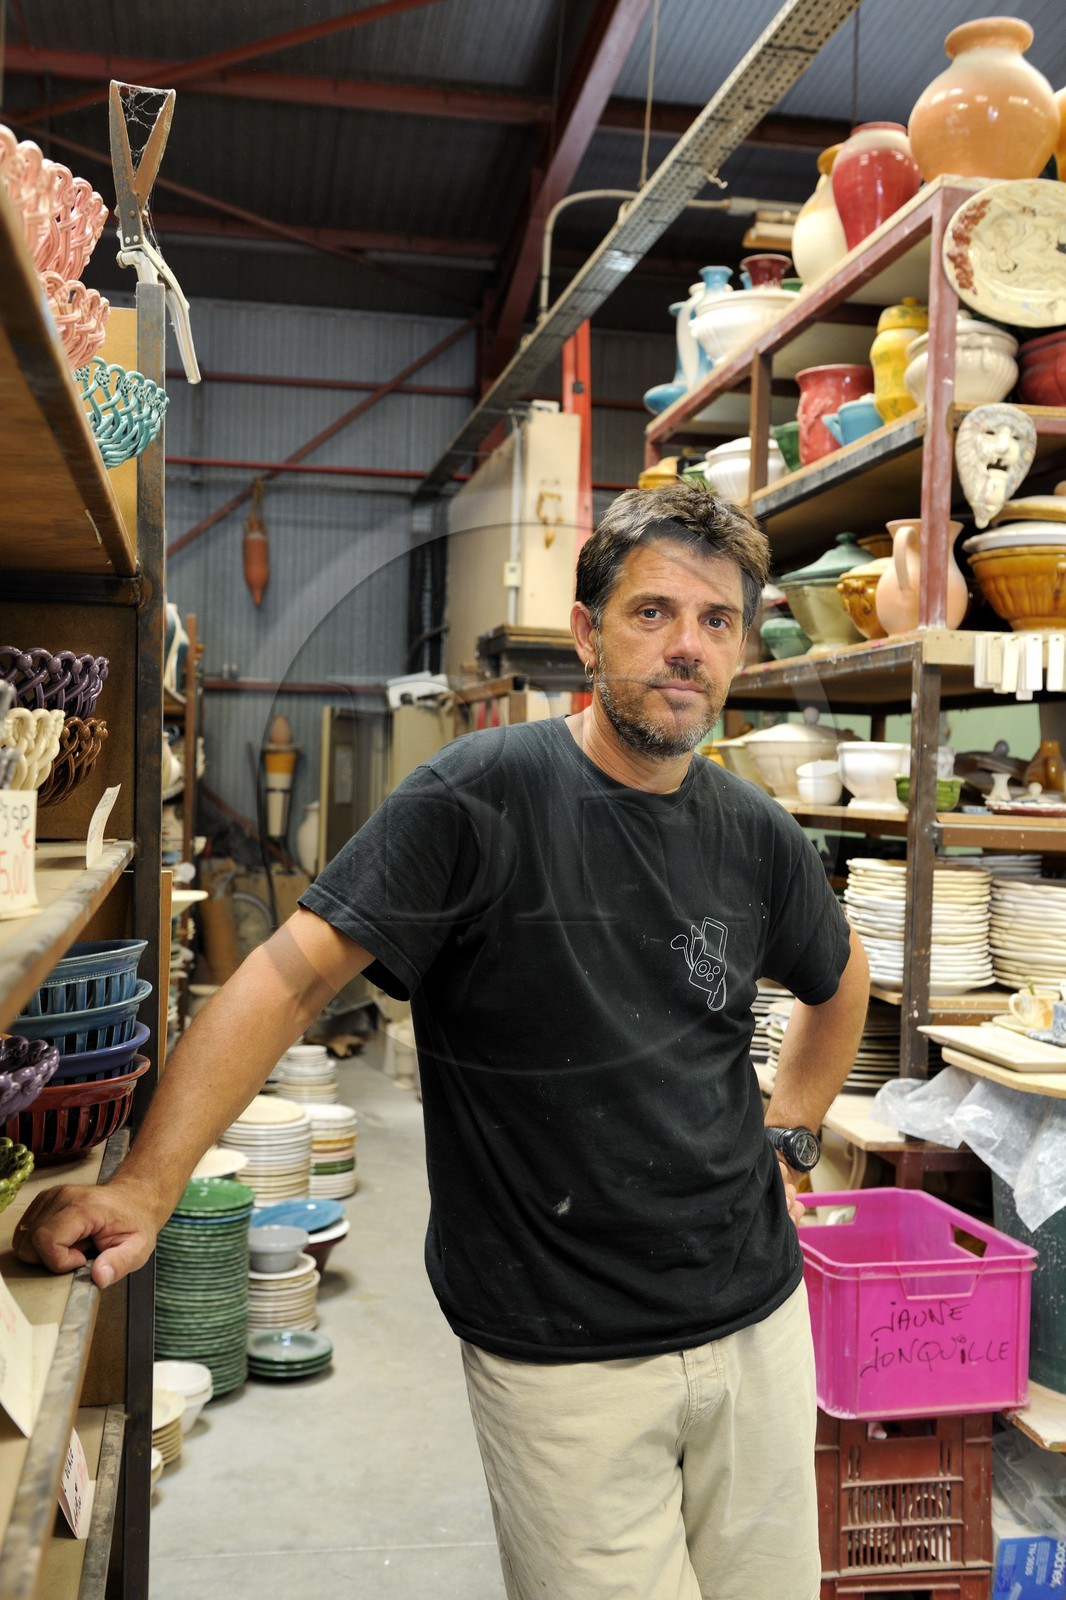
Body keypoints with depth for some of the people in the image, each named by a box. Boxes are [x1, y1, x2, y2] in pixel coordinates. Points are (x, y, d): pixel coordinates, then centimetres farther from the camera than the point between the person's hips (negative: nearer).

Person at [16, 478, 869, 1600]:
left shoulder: (754, 834, 1)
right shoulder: (482, 795, -16)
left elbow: (839, 982, 21)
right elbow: (292, 974, -21)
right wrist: (146, 1185, -28)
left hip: (759, 1321, 6)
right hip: (563, 1356, -5)